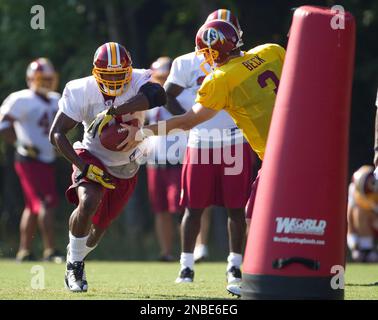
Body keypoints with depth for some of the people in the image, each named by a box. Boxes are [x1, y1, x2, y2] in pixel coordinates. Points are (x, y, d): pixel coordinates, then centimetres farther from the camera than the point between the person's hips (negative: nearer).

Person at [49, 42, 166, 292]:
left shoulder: (137, 82, -20)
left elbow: (158, 95, -45)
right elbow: (57, 134, -18)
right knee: (88, 203, -31)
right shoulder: (82, 91, -21)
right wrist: (83, 166, -28)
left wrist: (114, 110, -50)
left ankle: (77, 260, 45)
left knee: (100, 225, 13)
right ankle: (74, 264, -9)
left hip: (125, 167, 3)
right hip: (92, 158, -3)